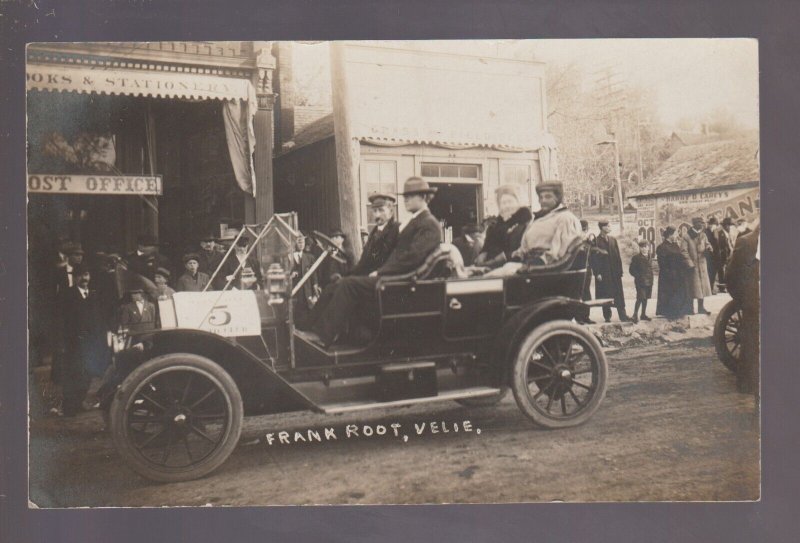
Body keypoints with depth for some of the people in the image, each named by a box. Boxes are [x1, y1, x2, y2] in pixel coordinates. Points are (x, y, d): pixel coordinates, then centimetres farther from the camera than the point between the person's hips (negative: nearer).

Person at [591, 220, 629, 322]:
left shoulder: (613, 240, 10)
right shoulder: (596, 241, -6)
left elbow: (618, 257, 10)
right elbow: (593, 258, -9)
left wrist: (620, 271, 4)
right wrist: (597, 273, -14)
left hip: (615, 273, 4)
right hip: (603, 274, -4)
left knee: (619, 295, 2)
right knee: (605, 297, 2)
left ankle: (623, 316, 4)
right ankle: (607, 317, 12)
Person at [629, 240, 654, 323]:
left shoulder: (649, 258, 12)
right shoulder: (636, 257, -7)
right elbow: (631, 270, -7)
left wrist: (651, 280, 10)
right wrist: (639, 276, -14)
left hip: (649, 282, 6)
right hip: (640, 282, -6)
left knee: (645, 298, 13)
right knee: (640, 298, -14)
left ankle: (643, 314, 23)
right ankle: (635, 315, -11)